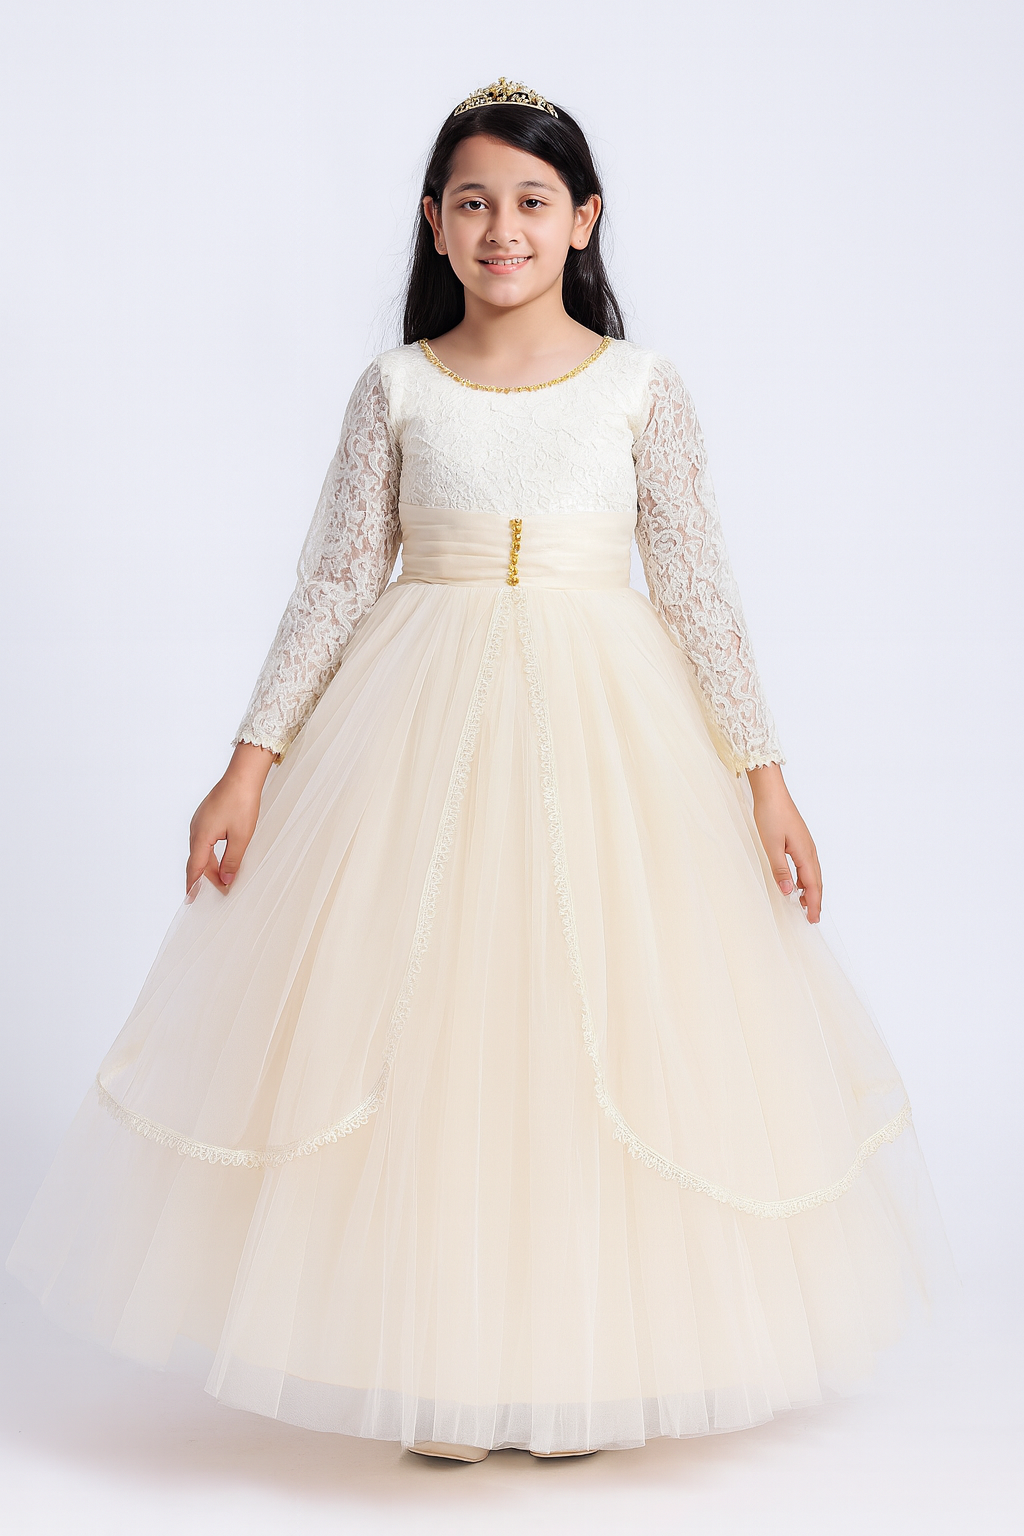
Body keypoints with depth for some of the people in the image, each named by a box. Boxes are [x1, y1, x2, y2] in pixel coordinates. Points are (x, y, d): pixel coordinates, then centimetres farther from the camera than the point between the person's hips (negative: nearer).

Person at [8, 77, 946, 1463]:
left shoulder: (642, 390, 2)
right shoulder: (399, 387, 4)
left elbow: (703, 591, 1)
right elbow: (334, 585, 4)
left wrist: (764, 776, -4)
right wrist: (252, 763, -2)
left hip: (609, 726, 0)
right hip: (425, 724, 1)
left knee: (603, 1025, 1)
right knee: (417, 1026, 1)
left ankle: (582, 1356, 17)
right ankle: (441, 1363, 16)